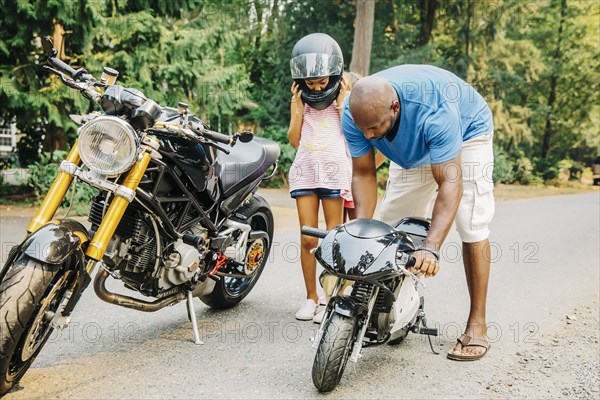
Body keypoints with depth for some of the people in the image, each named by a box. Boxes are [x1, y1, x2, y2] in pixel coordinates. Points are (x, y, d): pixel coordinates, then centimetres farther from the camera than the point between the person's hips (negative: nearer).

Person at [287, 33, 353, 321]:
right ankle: (311, 297, 10)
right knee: (308, 238, 0)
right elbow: (293, 140, 7)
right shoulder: (299, 100, 12)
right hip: (305, 168, 2)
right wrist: (297, 108, 0)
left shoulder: (345, 97, 6)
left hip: (335, 168, -2)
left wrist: (342, 105, -5)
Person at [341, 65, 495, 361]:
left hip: (467, 131, -5)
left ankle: (476, 325, -8)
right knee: (390, 223, 0)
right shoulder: (354, 114, -29)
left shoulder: (435, 111, -44)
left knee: (472, 225, -16)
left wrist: (431, 247, -55)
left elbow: (449, 182, -45)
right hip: (413, 146, 5)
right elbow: (363, 174, -21)